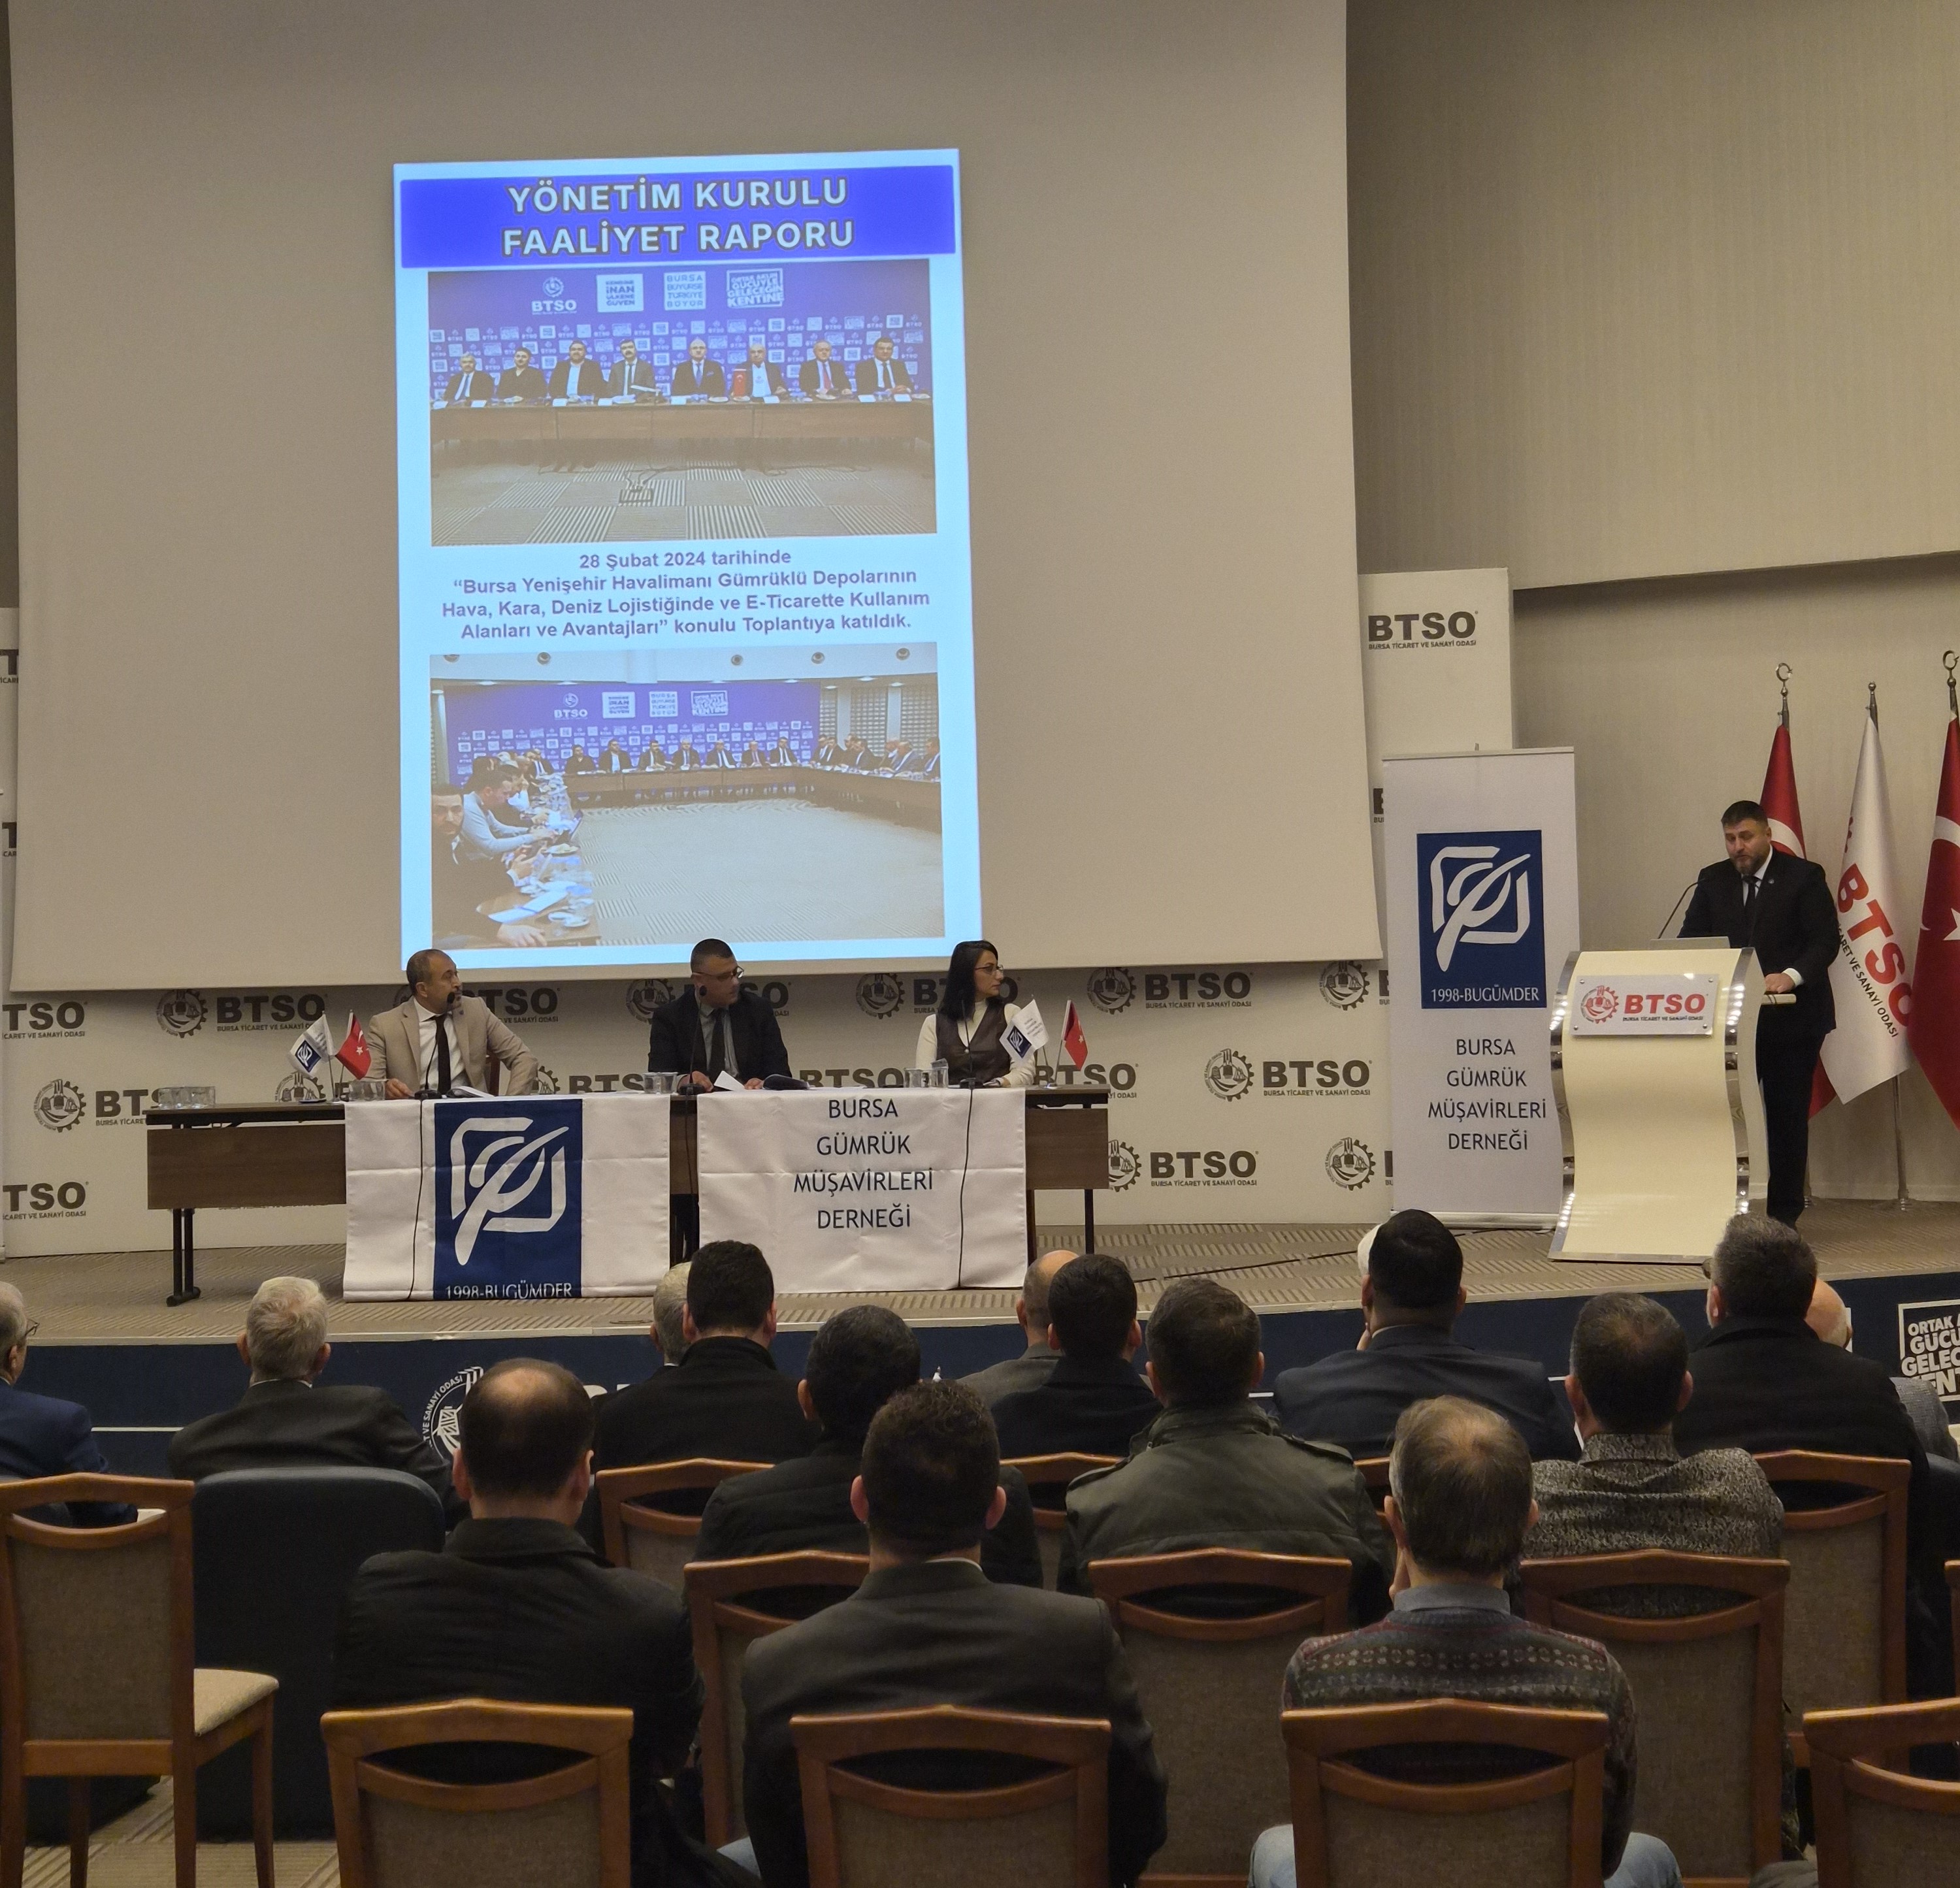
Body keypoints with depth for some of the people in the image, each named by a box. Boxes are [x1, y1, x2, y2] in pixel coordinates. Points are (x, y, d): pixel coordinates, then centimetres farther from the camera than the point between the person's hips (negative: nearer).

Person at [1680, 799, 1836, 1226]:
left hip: (1790, 1018, -3)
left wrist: (1791, 976, -25)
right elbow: (1691, 939, 6)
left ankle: (1784, 1213, 10)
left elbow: (1825, 939, -8)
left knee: (1787, 1114, 3)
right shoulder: (1712, 881, 9)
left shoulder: (1804, 877, -2)